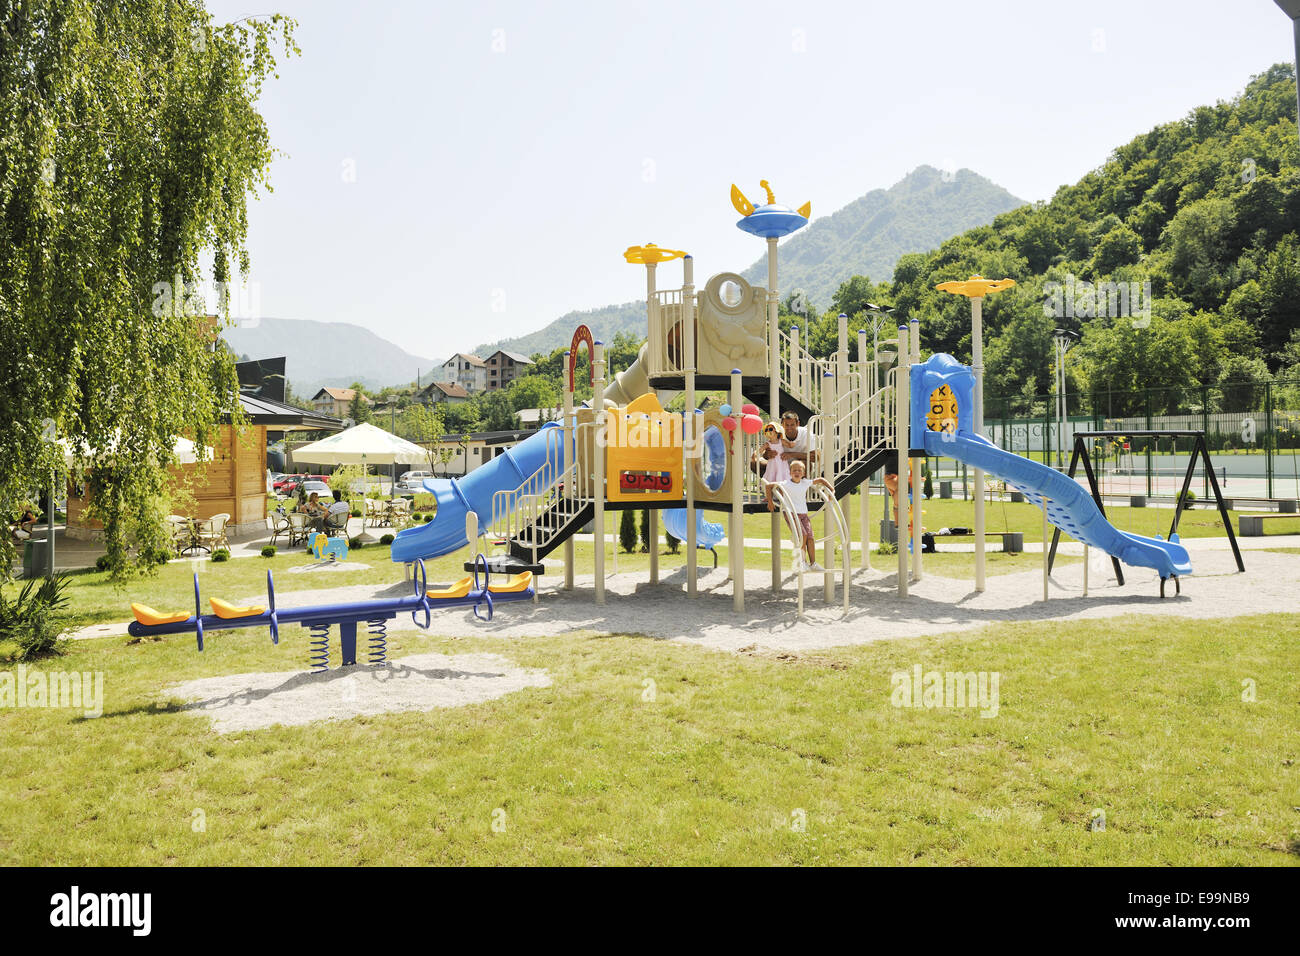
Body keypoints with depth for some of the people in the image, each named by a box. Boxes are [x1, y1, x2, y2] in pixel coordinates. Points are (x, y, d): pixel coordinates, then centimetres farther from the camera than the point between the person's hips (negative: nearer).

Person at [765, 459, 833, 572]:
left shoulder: (805, 483, 8)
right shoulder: (786, 484, -5)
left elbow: (821, 480, 23)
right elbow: (767, 486, -5)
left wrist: (831, 490, 17)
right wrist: (770, 501, -6)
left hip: (804, 514, 5)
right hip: (792, 514, -5)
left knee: (810, 537, -9)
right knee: (803, 535, -21)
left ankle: (813, 563, -4)